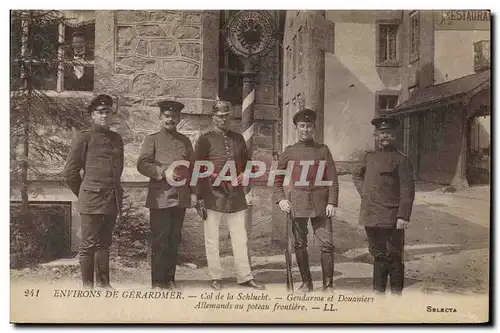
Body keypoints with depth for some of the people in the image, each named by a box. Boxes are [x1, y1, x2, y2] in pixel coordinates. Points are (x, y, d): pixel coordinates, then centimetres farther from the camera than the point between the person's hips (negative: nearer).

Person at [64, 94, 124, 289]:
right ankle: (87, 285, 9)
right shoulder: (84, 138, -2)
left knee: (104, 243, 13)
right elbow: (70, 172, -1)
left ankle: (103, 283, 21)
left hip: (113, 200, 6)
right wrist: (83, 194, 6)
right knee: (89, 244, 0)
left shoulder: (116, 139, 15)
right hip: (92, 200, -5)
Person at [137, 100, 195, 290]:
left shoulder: (185, 141, 16)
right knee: (159, 241, -1)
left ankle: (170, 278, 19)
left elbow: (192, 167, 18)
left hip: (181, 198, 4)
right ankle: (158, 281, 8)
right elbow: (142, 164, -6)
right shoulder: (152, 140, 4)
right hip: (160, 198, -4)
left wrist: (193, 192, 7)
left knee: (174, 240, 9)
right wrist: (165, 172, -18)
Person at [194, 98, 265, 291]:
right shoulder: (205, 139, -2)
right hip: (213, 195, -4)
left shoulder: (238, 138, 12)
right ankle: (216, 277, 17)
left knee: (240, 238, 7)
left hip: (236, 195, 4)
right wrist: (201, 197, -8)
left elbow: (248, 162, 21)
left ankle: (245, 277, 16)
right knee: (212, 240, 4)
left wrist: (244, 175, -1)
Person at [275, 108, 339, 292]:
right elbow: (278, 178, 13)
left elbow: (332, 179, 5)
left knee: (327, 244, -4)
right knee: (300, 245, 6)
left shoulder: (323, 150, 7)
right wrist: (280, 198, -1)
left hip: (320, 204, 0)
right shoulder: (289, 152, 8)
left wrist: (331, 202, -5)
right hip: (297, 204, 1)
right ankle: (306, 282, 20)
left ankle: (328, 284, 8)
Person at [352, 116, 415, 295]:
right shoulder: (369, 157, 12)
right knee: (378, 254, 15)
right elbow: (357, 175, 30)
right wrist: (363, 191, 13)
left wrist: (403, 216, -16)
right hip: (371, 217, 5)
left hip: (391, 218, -5)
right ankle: (378, 290, 26)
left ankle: (396, 292, 13)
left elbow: (407, 190, -10)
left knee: (393, 256, 2)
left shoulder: (401, 159, -5)